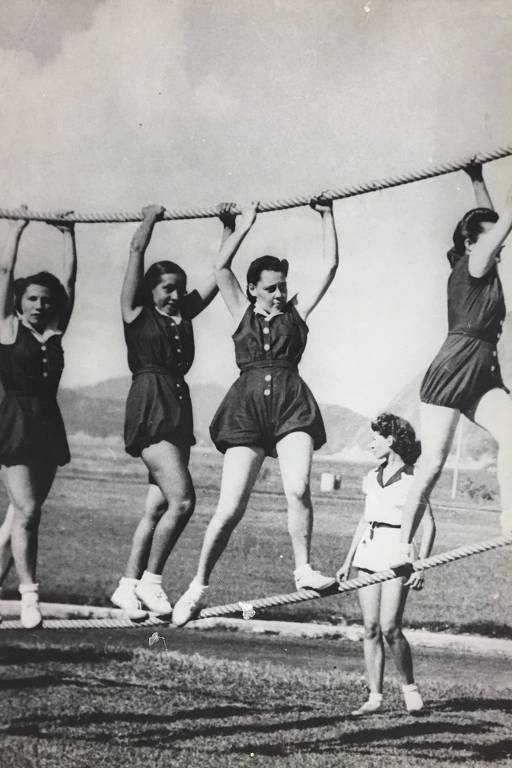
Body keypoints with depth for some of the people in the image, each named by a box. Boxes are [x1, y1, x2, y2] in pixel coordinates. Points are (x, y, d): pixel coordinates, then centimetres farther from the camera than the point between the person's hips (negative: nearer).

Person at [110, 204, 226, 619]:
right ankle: (150, 579, -5)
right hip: (150, 407, -7)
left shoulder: (183, 315, 17)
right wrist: (150, 219, 10)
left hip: (179, 407, 7)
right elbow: (137, 251, -1)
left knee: (158, 508, 6)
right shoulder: (137, 313, 2)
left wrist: (229, 230, 14)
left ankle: (129, 585, 14)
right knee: (183, 498, -16)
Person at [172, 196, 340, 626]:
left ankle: (303, 568, -9)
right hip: (247, 407, -1)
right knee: (230, 507, -4)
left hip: (291, 405, 1)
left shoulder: (296, 312, 15)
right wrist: (244, 226, 7)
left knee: (298, 488, -23)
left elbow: (329, 266, 12)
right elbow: (221, 268, 4)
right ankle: (199, 586, 7)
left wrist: (327, 217, 11)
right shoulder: (242, 312, 14)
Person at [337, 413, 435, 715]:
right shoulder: (373, 477, 14)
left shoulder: (412, 479, -5)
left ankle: (410, 687, 6)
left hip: (397, 554, -6)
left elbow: (429, 525, -7)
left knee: (390, 627, -13)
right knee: (371, 628, 2)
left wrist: (420, 566, -16)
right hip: (368, 553, 6)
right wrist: (348, 561, 18)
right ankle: (375, 697, 5)